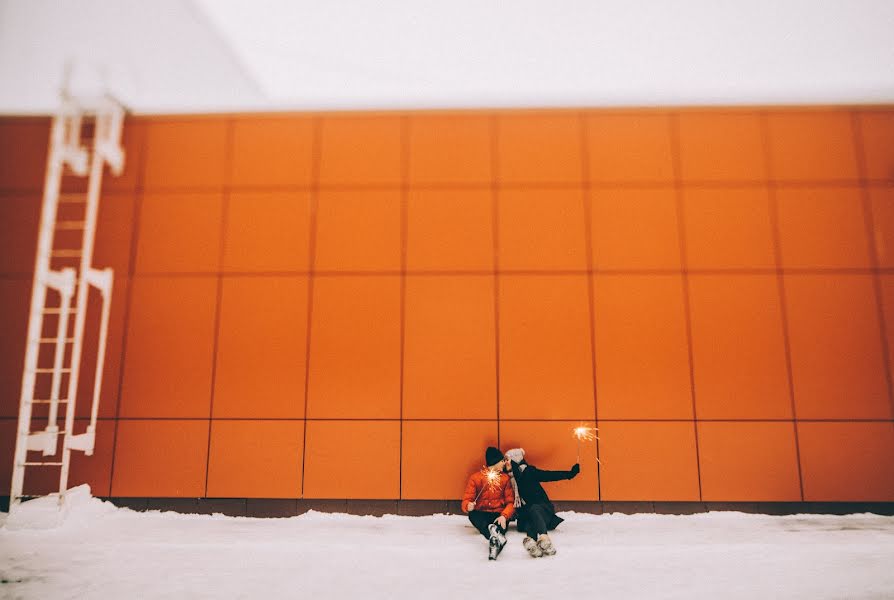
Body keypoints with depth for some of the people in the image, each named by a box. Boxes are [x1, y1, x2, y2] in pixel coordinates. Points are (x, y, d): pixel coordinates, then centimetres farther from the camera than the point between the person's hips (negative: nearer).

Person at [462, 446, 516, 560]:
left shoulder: (505, 478, 10)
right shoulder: (476, 477, 5)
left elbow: (510, 502, 3)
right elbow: (466, 500, 0)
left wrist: (504, 516, -19)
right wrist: (468, 506, -26)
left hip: (499, 515, 1)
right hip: (481, 515, 0)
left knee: (500, 526, -35)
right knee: (472, 514, -35)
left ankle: (495, 542, -67)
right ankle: (495, 535, -61)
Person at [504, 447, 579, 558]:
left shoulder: (528, 471, 1)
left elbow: (549, 475, -6)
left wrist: (570, 474, -14)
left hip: (541, 508, -2)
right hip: (525, 514, 2)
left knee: (533, 510, -37)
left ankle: (543, 537, -64)